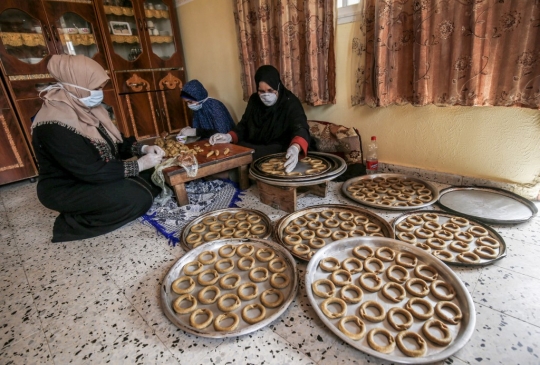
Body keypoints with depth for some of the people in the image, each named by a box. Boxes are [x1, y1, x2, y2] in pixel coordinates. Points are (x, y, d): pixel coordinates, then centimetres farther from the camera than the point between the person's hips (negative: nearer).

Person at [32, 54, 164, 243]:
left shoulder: (88, 108, 0)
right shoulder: (55, 125, -27)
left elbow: (116, 142, 8)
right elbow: (90, 171, -30)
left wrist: (143, 149, -10)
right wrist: (138, 165, -25)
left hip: (94, 176, 9)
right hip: (67, 189, -9)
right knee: (138, 198, -26)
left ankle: (89, 212, 5)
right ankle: (72, 224, -5)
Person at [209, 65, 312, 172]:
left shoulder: (290, 103, -12)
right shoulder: (254, 100, 5)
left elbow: (300, 128, -28)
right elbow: (243, 125, 12)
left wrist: (295, 148, -52)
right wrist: (229, 137, -11)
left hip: (280, 152, -5)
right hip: (254, 148, 6)